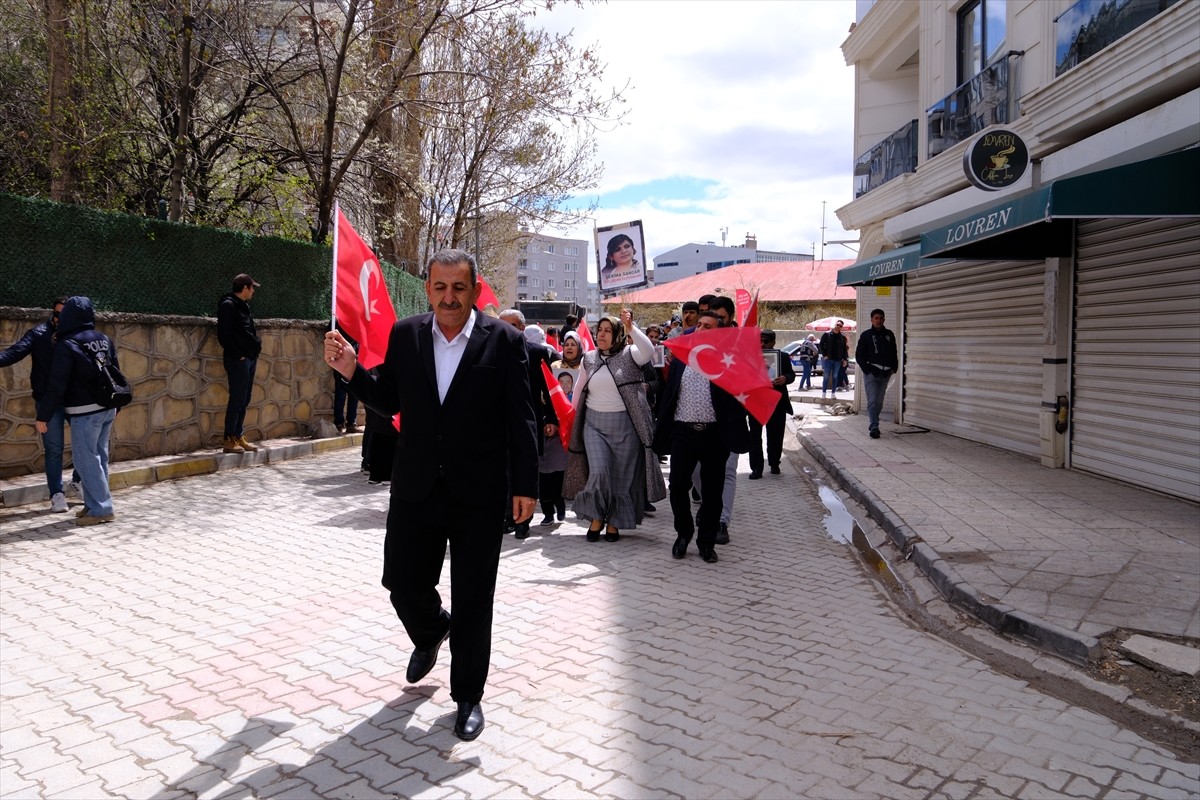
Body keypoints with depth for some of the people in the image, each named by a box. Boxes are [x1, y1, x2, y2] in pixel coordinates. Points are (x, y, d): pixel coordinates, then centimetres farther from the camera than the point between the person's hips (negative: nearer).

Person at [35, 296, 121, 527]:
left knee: (86, 459, -2)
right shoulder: (105, 340, 8)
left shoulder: (67, 345, -13)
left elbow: (56, 385, -14)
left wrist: (43, 415, -8)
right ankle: (94, 504, 20)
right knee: (99, 457, 14)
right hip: (107, 409, 7)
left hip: (85, 412, -7)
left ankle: (101, 509, -2)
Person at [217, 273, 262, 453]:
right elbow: (224, 335, -16)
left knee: (244, 400, 12)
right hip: (238, 360, -9)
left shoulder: (243, 305, 18)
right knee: (237, 399, -6)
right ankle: (229, 440, 0)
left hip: (250, 358, 9)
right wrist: (237, 354, -17)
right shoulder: (228, 305, -10)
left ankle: (238, 436, 19)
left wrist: (257, 345, 9)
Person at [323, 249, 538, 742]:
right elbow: (389, 403, 8)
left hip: (479, 494, -3)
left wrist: (525, 486, -8)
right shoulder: (405, 336, 2)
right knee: (403, 582, 10)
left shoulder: (504, 341, -7)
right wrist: (352, 372, -8)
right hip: (416, 488, 3)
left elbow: (521, 420, -6)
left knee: (473, 601, 6)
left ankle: (468, 696, 26)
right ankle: (431, 632, 45)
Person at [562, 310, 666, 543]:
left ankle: (614, 522, 19)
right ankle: (596, 516, 10)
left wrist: (631, 327, -30)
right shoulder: (589, 358, 9)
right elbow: (580, 389, 18)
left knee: (622, 475, 5)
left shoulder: (629, 354, -2)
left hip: (625, 424, -2)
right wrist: (573, 414, 18)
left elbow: (647, 350, -24)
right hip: (594, 423, 2)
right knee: (598, 472, -12)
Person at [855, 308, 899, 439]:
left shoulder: (889, 335, 13)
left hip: (885, 373, 4)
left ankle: (872, 424, 19)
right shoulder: (866, 335, 3)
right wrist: (868, 369, -10)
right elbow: (859, 355, 2)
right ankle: (874, 427, -16)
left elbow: (894, 354, 19)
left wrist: (893, 368, 4)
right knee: (872, 400, -12)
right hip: (871, 372, -4)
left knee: (879, 402, 7)